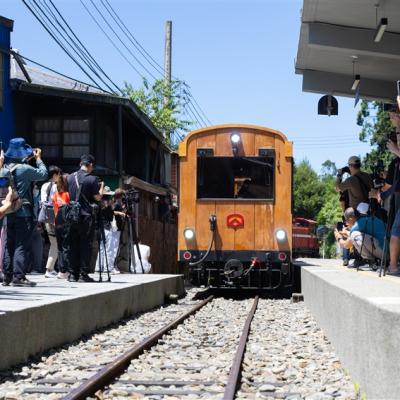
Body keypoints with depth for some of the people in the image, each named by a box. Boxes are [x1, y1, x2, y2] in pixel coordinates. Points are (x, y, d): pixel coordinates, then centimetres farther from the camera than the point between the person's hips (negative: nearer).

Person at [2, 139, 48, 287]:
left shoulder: (8, 168, 7)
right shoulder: (25, 169, -14)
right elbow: (43, 174, -3)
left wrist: (28, 159, 26)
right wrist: (38, 159, 9)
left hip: (10, 212, 7)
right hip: (23, 213, -7)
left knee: (9, 245, 11)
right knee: (22, 245, -4)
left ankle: (7, 276, 13)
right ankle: (18, 276, -8)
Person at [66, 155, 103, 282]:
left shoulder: (70, 177, 6)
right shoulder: (92, 179, -8)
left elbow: (67, 195, 14)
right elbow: (97, 197, -7)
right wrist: (101, 187, 10)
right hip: (86, 215, -4)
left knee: (73, 244, 9)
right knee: (86, 245, 0)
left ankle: (73, 273, 9)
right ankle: (83, 274, -2)